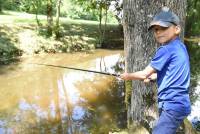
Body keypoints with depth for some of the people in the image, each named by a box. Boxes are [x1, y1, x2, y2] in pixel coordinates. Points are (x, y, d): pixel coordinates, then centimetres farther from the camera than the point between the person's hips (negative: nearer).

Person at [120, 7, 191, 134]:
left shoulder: (166, 49, -17)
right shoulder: (180, 47, 10)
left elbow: (144, 74, -11)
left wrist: (128, 76, 6)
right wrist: (151, 76, 14)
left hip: (172, 106, -10)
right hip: (178, 104, 10)